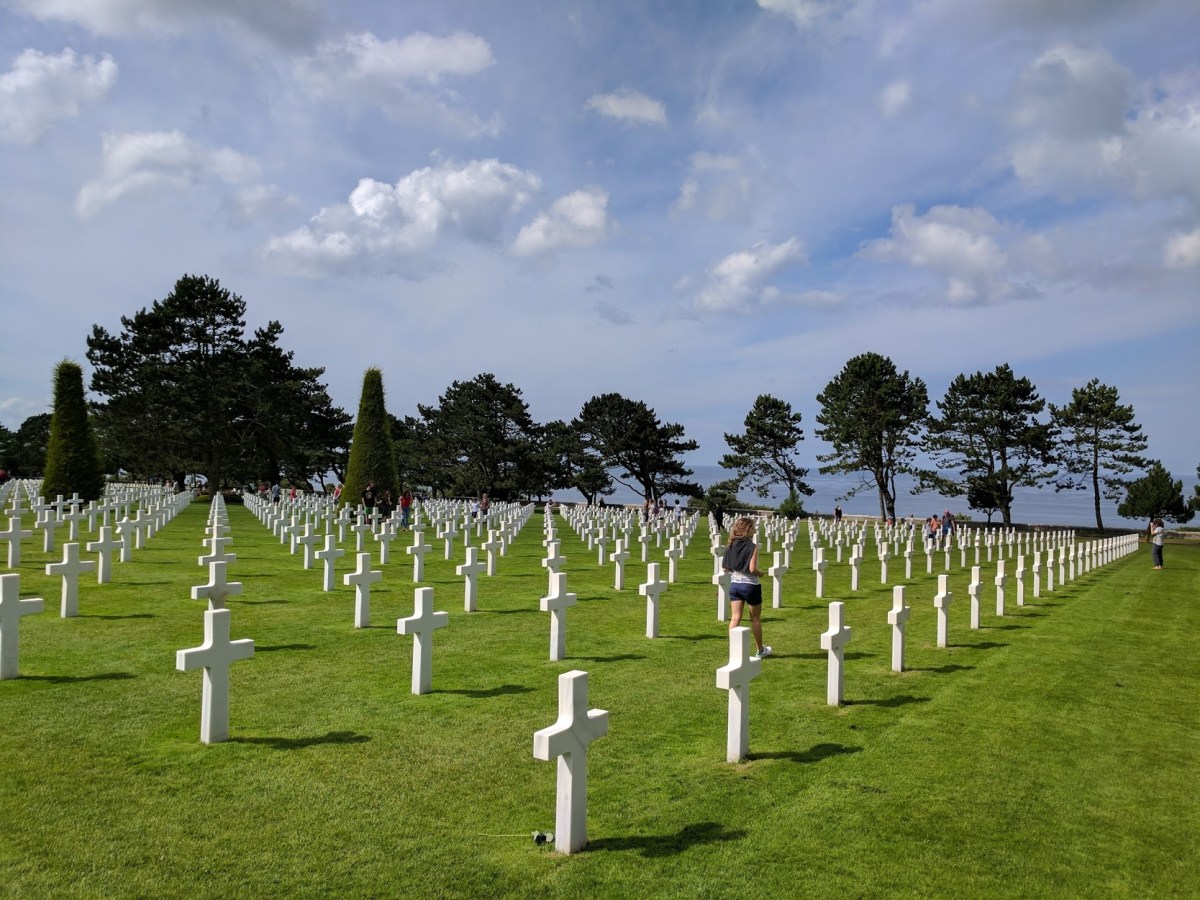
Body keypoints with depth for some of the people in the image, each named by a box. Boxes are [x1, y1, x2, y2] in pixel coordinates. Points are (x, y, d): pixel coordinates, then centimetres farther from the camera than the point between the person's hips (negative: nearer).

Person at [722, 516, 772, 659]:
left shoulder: (731, 545, 0)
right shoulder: (752, 546, -16)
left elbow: (725, 567, 1)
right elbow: (752, 569, -22)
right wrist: (760, 573, -2)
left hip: (734, 584, 4)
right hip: (750, 585, -4)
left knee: (735, 618, 5)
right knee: (755, 619, 12)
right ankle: (761, 650, 27)